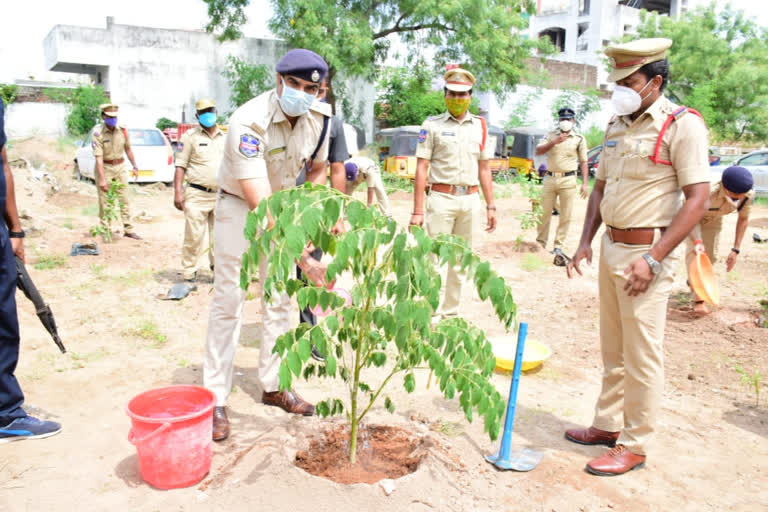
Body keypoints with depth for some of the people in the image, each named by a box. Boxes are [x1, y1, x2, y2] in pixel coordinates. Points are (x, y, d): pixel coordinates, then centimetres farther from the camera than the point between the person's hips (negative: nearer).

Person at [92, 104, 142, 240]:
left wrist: (134, 167, 13)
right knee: (104, 201, 0)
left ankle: (128, 230, 12)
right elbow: (99, 157, -22)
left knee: (124, 199, 5)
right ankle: (106, 230, 9)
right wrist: (102, 179, -28)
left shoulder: (122, 129, -4)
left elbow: (128, 149, 10)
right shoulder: (98, 133, -18)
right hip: (104, 168, -4)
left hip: (120, 167, 4)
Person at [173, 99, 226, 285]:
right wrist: (178, 191, -11)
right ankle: (189, 275, 5)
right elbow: (180, 165, -2)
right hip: (197, 195, -4)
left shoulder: (225, 136, 15)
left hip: (221, 195, 4)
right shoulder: (190, 136, 2)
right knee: (194, 237, -4)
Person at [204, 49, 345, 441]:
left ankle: (273, 386, 22)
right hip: (239, 207, -5)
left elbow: (318, 168, 8)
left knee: (280, 301, 8)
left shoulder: (319, 116, -13)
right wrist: (304, 260, -48)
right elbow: (260, 204, -41)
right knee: (228, 302, -5)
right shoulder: (250, 121, -32)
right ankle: (216, 399, 6)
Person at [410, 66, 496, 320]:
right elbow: (421, 169, -3)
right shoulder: (432, 125, 1)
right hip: (442, 198, -4)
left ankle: (451, 312, 19)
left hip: (471, 199, 4)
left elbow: (484, 169, 15)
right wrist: (417, 211, -9)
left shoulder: (480, 126, 12)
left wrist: (490, 206, 9)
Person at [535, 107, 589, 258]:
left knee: (566, 216, -1)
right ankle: (540, 244, 18)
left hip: (568, 180, -1)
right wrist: (554, 142, -18)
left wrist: (584, 183, -2)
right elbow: (538, 151, -3)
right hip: (550, 178, 1)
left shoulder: (579, 139, 6)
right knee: (544, 213, 5)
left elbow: (583, 162, 6)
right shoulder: (551, 136, 10)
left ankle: (558, 248, 6)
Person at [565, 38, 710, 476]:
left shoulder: (682, 125, -10)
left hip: (647, 252, -7)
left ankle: (635, 446, 14)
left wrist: (653, 258, -20)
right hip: (611, 249, 7)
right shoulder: (617, 126, 13)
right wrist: (586, 242, 9)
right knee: (613, 351, 16)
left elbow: (698, 198, -16)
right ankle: (608, 425, 30)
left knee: (642, 356, 1)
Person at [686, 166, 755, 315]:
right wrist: (697, 241, -62)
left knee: (710, 256, 5)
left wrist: (736, 249, -14)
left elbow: (743, 219, -12)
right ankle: (698, 299, -15)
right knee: (694, 252, -20)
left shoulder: (749, 195, -28)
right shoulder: (708, 193, -46)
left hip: (714, 220, 5)